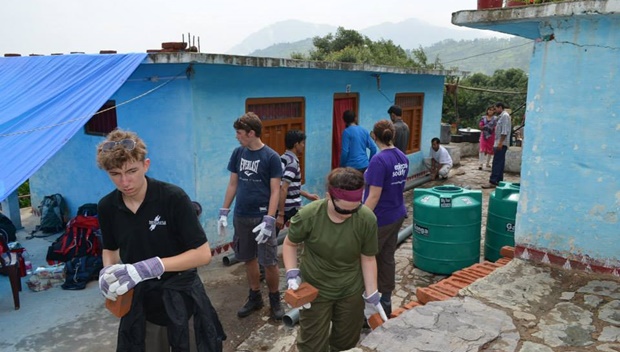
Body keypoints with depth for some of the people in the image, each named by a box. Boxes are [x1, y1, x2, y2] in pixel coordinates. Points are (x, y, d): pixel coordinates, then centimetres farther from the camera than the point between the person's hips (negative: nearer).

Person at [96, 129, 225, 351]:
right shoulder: (106, 207, -5)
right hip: (139, 304, 4)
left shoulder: (173, 198, -20)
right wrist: (108, 272, -9)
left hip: (181, 301, -3)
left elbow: (203, 254, -20)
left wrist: (150, 267, -29)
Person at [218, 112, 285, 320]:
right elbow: (233, 184, 11)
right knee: (249, 259, 14)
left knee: (269, 262, 1)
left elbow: (275, 191, -11)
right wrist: (224, 212, 8)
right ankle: (255, 298, 30)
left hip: (262, 217, -5)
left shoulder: (271, 157, -10)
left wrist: (269, 220, -18)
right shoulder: (238, 153, 5)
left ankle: (275, 300, 21)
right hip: (241, 216, 5)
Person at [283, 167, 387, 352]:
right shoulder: (308, 216, -25)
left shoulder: (367, 219, -22)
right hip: (314, 290, -2)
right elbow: (289, 244, -5)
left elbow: (368, 259, -7)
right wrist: (292, 274, -17)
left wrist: (372, 296, -3)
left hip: (351, 291, 2)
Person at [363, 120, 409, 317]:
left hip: (380, 219, -8)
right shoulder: (402, 157, 3)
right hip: (397, 215, 8)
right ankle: (385, 303, 26)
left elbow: (374, 196, -23)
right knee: (387, 258, 16)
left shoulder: (379, 160, -22)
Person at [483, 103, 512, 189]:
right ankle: (499, 181, 13)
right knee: (499, 163, 10)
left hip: (501, 144, -10)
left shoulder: (505, 116, -10)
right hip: (499, 144, 10)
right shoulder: (501, 116, 20)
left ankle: (493, 182, -15)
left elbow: (504, 131, -19)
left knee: (496, 163, -13)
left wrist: (500, 143, -23)